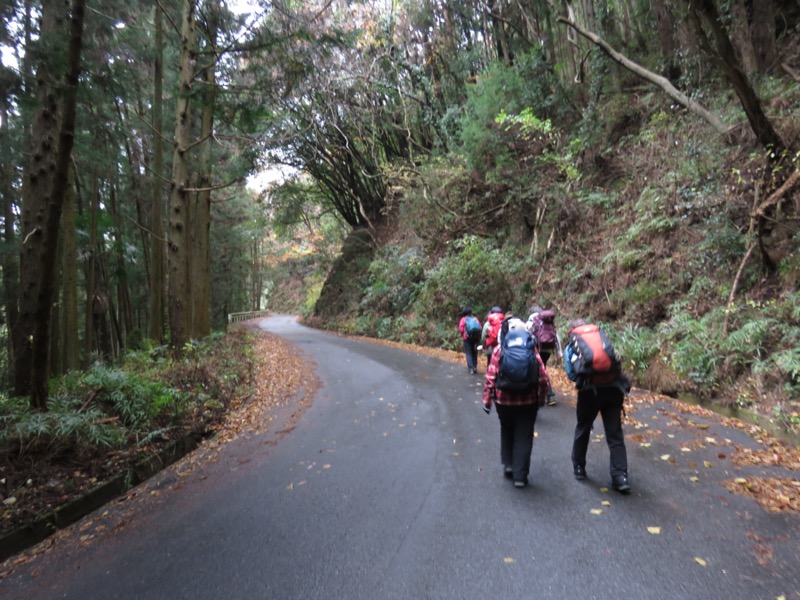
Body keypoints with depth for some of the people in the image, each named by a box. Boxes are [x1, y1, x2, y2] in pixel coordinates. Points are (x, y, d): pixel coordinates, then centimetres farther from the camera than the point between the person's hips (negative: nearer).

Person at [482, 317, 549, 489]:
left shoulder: (498, 350, -7)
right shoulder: (531, 349, -4)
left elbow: (490, 378, -10)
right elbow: (543, 378, -5)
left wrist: (487, 400, -1)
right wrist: (541, 398, 9)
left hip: (504, 400, 0)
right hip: (528, 401, 0)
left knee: (507, 432, 23)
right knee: (524, 437, 9)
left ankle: (508, 464, 25)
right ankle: (520, 475, 10)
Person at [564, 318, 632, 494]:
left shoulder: (571, 347, 14)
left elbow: (571, 374, 6)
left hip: (590, 389, -2)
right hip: (614, 388, 2)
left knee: (583, 428, 18)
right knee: (615, 434, 7)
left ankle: (579, 467, 30)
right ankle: (620, 476, 1)